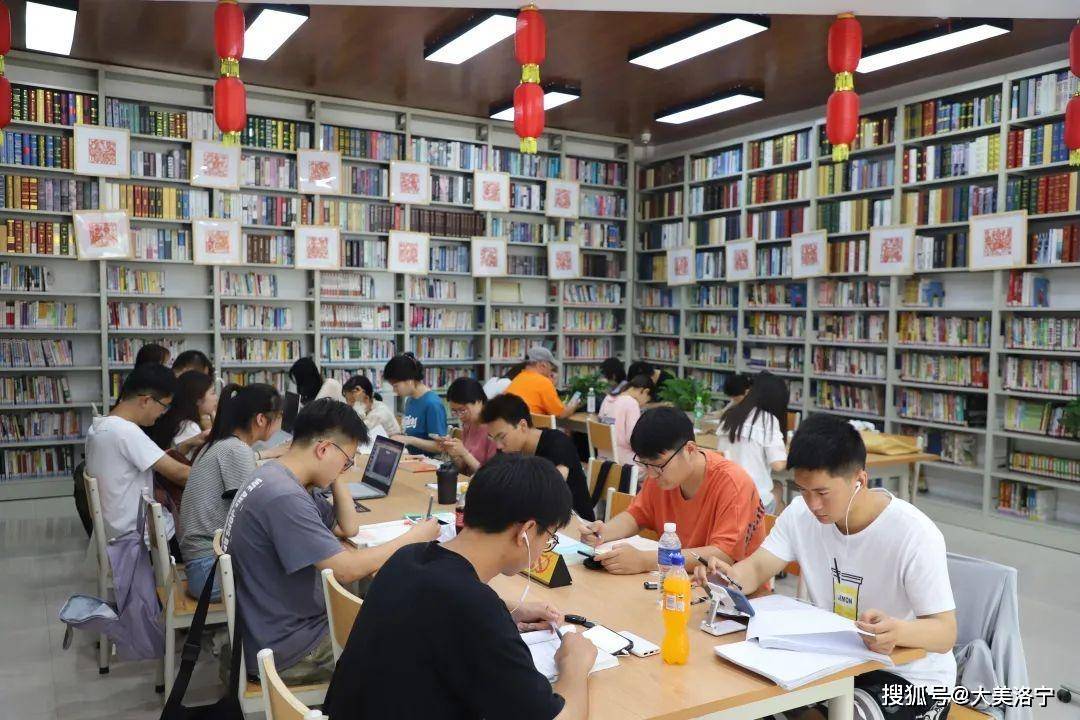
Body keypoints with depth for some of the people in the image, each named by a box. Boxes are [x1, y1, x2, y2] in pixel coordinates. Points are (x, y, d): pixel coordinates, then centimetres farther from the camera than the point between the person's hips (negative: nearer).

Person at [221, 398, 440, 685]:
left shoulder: (281, 479, 4)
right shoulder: (283, 497, -28)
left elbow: (348, 528, 12)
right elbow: (347, 569, -28)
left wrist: (335, 475, 1)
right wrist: (414, 537, -17)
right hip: (286, 652, -9)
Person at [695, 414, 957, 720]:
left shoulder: (914, 535, -22)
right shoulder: (801, 512, -6)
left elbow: (946, 634, -22)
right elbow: (757, 568, -5)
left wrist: (895, 631, -45)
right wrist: (731, 576, -29)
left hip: (910, 679, -4)